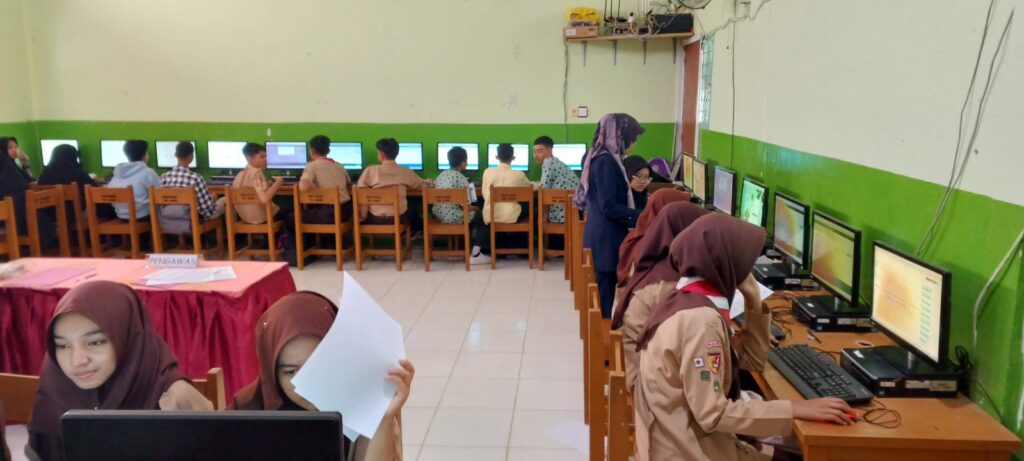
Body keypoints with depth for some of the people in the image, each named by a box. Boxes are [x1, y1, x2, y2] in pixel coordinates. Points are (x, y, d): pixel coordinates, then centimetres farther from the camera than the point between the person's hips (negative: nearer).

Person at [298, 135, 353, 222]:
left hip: (328, 213, -7)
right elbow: (349, 185, 30)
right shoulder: (340, 166, 15)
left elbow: (303, 187, -22)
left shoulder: (312, 165, -4)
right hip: (346, 210, 7)